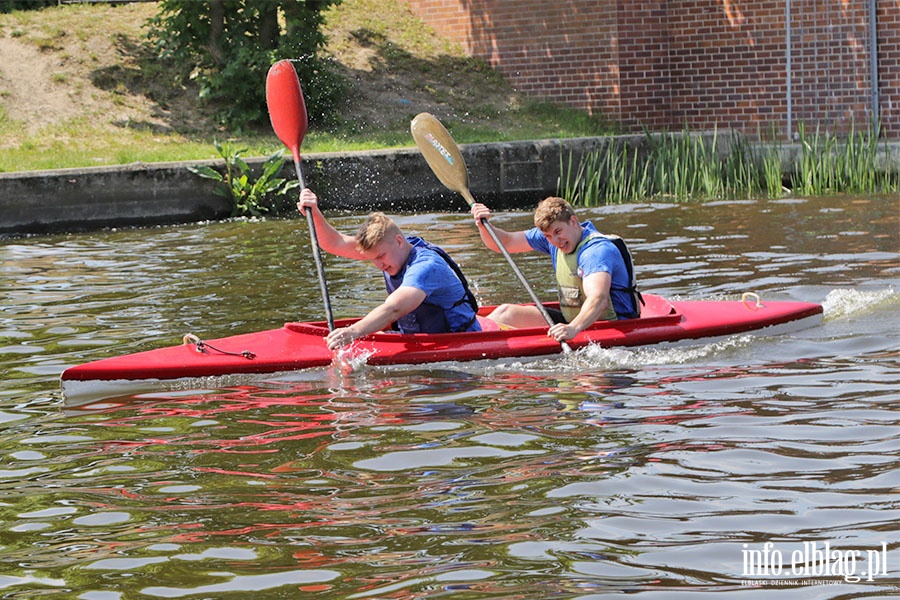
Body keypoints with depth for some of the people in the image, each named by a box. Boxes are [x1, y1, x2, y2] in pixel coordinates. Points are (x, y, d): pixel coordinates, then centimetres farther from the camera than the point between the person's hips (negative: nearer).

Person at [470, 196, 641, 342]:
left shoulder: (598, 249, -22)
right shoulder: (553, 238, 5)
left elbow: (599, 299, -39)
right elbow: (504, 243, 12)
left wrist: (574, 328, -55)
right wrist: (484, 226, -9)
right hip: (572, 322, 8)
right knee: (506, 313, -3)